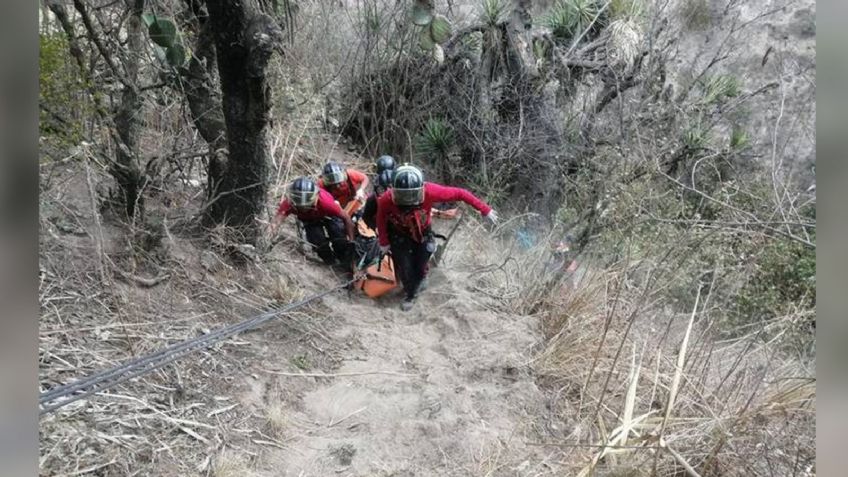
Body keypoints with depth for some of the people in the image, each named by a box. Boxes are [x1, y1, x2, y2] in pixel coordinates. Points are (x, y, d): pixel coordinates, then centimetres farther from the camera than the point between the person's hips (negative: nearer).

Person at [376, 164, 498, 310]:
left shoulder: (430, 191, -40)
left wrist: (485, 210, -23)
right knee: (405, 269, 0)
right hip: (399, 236, -1)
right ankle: (409, 294, 33)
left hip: (422, 234, 1)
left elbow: (460, 193, -28)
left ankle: (412, 291, 46)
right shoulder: (386, 200, -38)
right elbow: (381, 219, -15)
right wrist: (384, 242, -6)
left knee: (420, 268, 11)